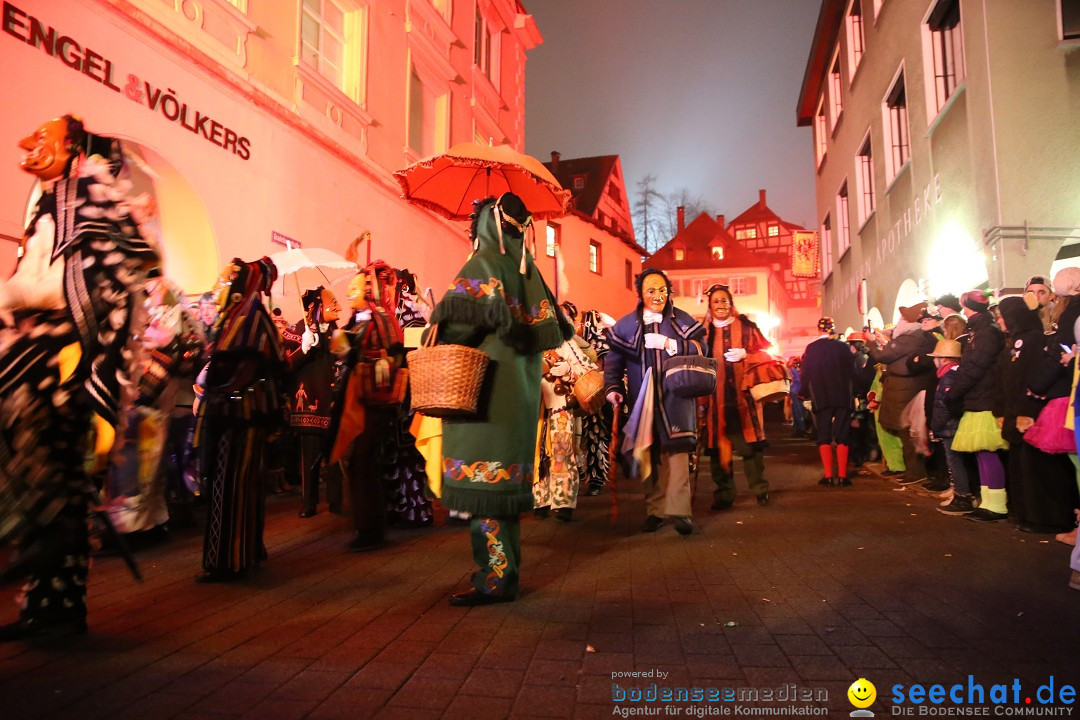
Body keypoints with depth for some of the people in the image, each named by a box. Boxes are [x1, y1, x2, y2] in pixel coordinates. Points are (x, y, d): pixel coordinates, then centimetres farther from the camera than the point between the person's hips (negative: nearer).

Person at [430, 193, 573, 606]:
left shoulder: (484, 262, -6)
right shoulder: (527, 268, 14)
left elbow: (456, 312, -22)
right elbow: (552, 330, 12)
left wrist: (437, 339, -7)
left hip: (485, 383, -8)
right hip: (521, 388, 8)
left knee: (481, 481, -5)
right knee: (507, 477, 12)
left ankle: (495, 578, -3)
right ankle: (507, 570, 20)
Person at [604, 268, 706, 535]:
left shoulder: (682, 320, 8)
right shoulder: (626, 325, 10)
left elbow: (700, 349, -3)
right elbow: (614, 359, 10)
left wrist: (668, 343, -12)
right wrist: (612, 387, -3)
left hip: (675, 396, -2)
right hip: (642, 400, 2)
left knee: (676, 450, -14)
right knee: (648, 454, 3)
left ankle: (678, 510, -11)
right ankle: (655, 509, 13)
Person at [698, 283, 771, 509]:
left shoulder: (745, 326, 7)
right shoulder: (704, 331, 10)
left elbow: (765, 354, 7)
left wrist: (745, 354, -12)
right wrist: (700, 399, 2)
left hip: (743, 396, -1)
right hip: (716, 398, 1)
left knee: (750, 443, -2)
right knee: (718, 446, 1)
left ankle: (759, 489, 13)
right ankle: (723, 493, 12)